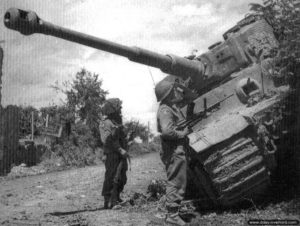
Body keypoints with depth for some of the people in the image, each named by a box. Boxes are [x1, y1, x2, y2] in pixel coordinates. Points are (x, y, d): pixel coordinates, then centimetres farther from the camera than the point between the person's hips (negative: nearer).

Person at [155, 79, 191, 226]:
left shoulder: (172, 107, 13)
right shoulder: (165, 110, -18)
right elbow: (167, 131, -30)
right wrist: (183, 133, -18)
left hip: (178, 151, 10)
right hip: (174, 152, -10)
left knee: (176, 183, 16)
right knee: (176, 183, -5)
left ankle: (172, 212, 24)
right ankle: (172, 214, 1)